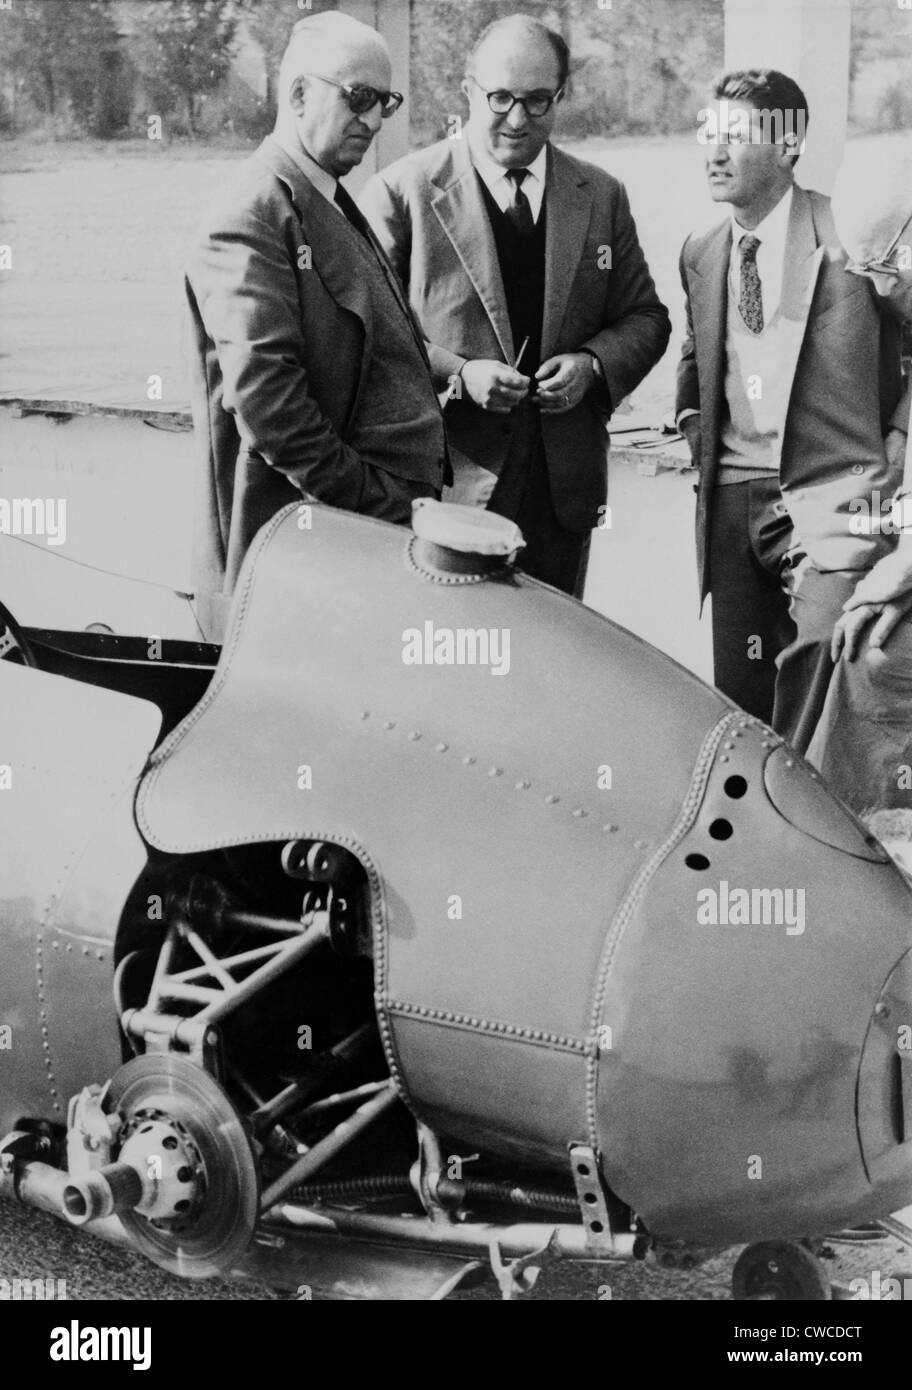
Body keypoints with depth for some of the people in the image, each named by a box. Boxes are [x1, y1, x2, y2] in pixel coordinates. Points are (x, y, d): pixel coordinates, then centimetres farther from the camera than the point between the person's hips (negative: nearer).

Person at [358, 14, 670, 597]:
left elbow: (645, 316, 15)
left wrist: (593, 364, -5)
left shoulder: (601, 196, 11)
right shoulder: (403, 192, -3)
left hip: (563, 486, 4)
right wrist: (455, 374, -18)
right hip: (448, 483, -4)